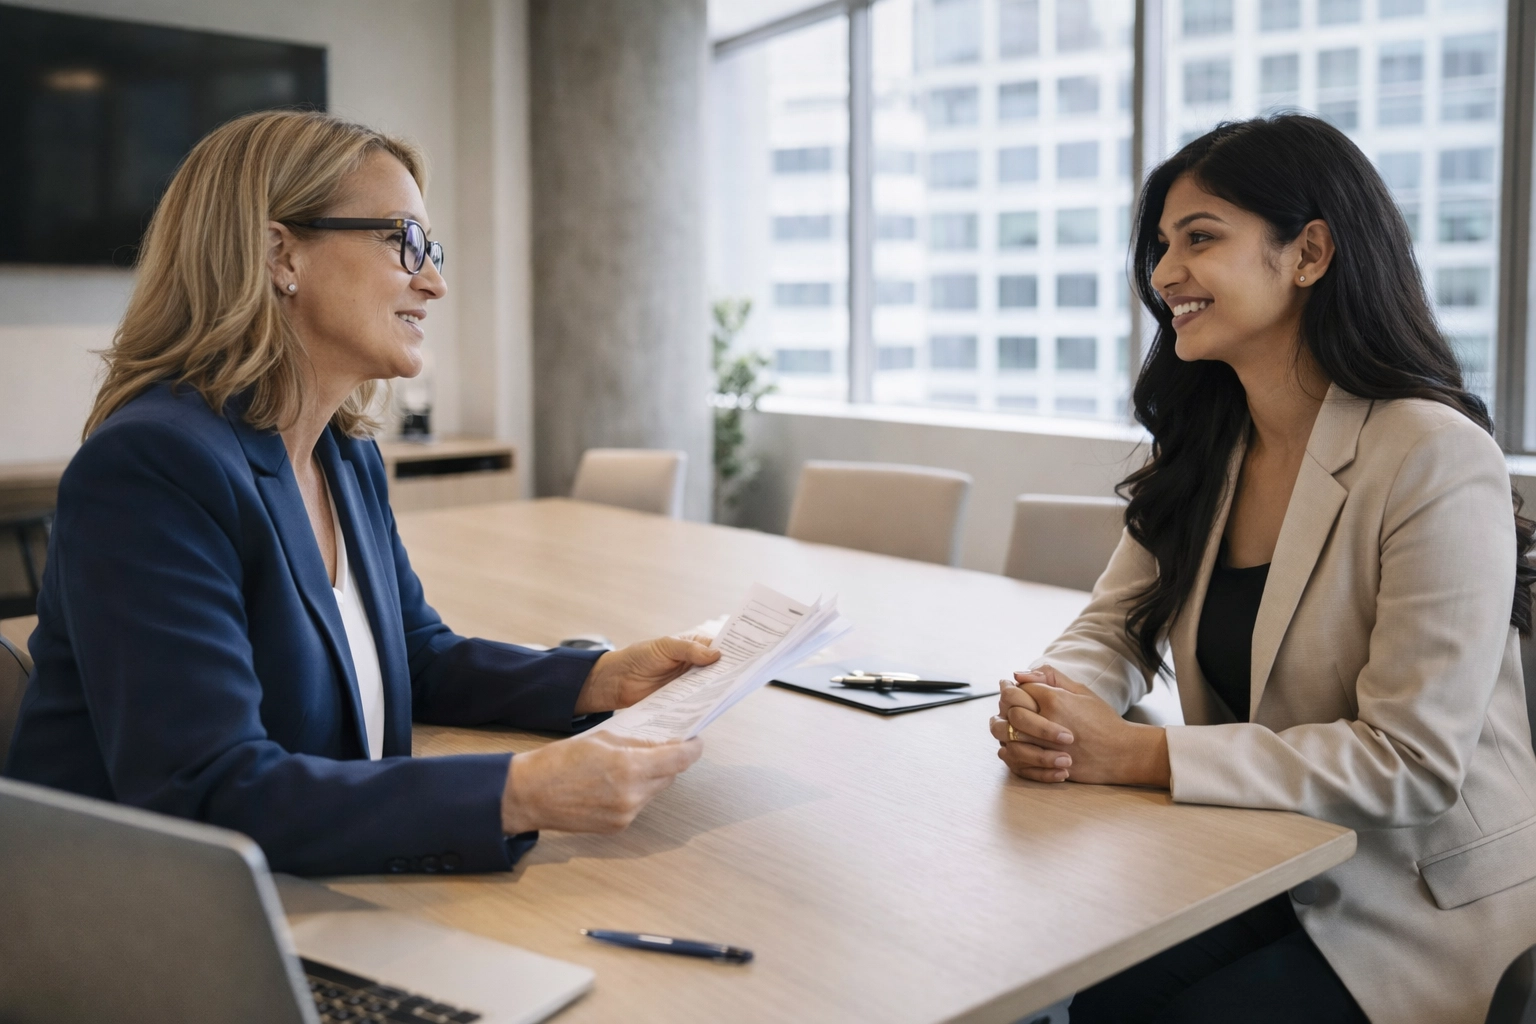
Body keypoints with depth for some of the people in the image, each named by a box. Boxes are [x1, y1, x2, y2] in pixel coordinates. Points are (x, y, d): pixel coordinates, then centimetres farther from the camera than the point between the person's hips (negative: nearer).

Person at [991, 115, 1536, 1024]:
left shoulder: (1436, 461, -20)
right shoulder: (1205, 449, 3)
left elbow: (1413, 761, -23)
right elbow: (1114, 632, 4)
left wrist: (1140, 757, -27)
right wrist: (1046, 708, -19)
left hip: (1424, 907, -5)